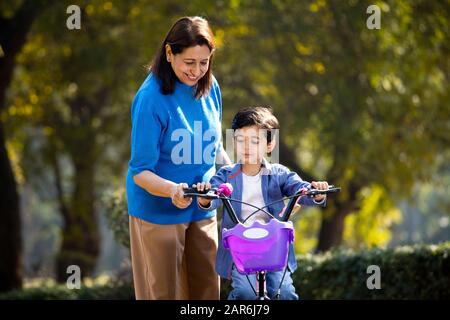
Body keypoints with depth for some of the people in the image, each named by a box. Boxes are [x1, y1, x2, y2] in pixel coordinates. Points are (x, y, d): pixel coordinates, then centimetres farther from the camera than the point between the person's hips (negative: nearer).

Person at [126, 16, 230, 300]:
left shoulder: (209, 86, -2)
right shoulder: (151, 98, -21)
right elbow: (140, 172, -20)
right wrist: (172, 191, -38)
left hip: (202, 208, 6)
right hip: (159, 210, -6)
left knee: (207, 290, 10)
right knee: (164, 293, 5)